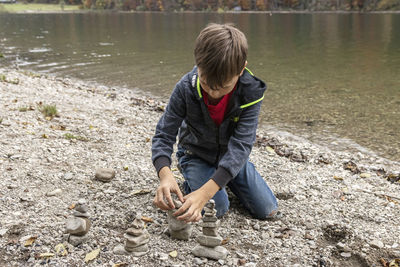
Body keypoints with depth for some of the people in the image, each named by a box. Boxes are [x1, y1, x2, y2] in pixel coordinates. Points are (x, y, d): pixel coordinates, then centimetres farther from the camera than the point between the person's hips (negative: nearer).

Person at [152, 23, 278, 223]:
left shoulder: (251, 92, -29)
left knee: (268, 210, -2)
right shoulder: (186, 89, -28)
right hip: (196, 154, -1)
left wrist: (206, 191, -47)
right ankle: (192, 180, 9)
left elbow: (241, 144, -35)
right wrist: (165, 174, -45)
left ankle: (228, 181, 23)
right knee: (215, 209, -22)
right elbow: (164, 134, -22)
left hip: (231, 156, 2)